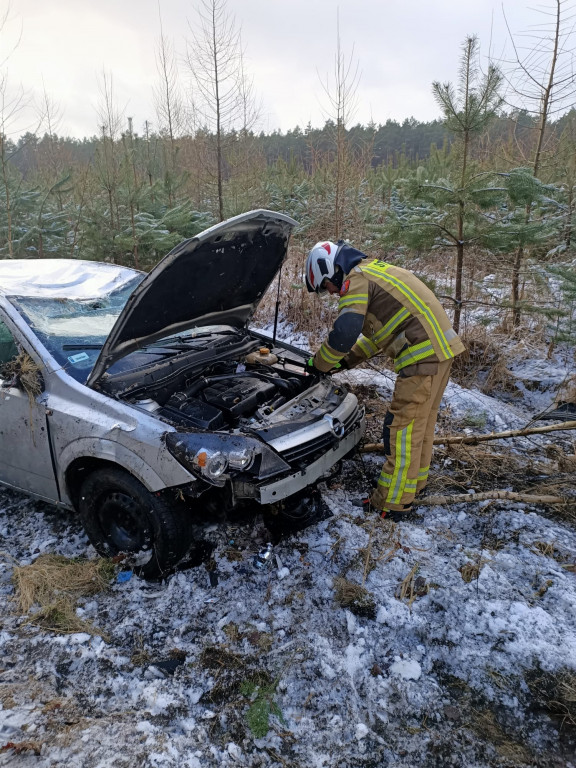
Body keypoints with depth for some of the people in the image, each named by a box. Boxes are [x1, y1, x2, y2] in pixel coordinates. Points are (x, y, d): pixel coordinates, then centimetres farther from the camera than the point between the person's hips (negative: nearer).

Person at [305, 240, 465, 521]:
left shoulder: (357, 280, -8)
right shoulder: (374, 271, 23)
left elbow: (343, 334, -18)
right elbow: (378, 332, 27)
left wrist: (319, 364, -1)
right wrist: (346, 361, 21)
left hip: (423, 355, -10)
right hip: (440, 348, 10)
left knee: (402, 428, -3)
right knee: (421, 421, 21)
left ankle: (393, 503, 7)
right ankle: (415, 480, 37)